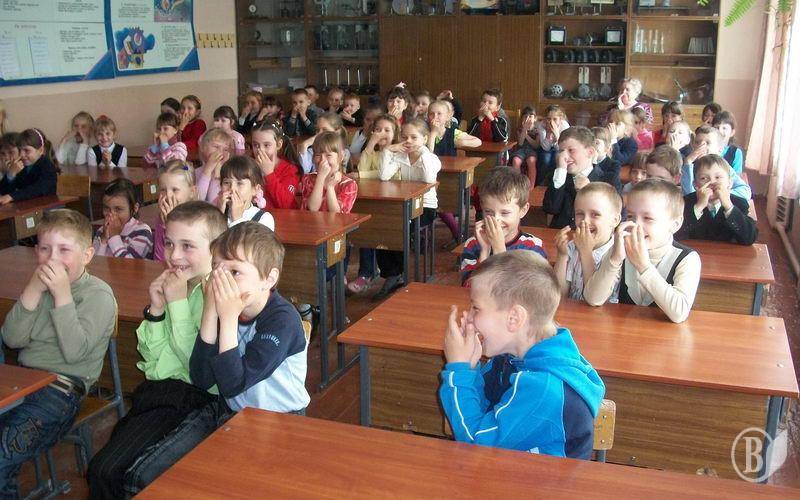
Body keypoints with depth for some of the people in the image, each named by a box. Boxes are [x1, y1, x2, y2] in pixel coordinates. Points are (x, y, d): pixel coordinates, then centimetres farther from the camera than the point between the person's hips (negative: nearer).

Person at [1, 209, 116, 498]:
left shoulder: (98, 294, -6)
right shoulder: (39, 285, 14)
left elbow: (74, 351, -18)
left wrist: (62, 295, -18)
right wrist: (32, 291, -7)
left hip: (62, 386, -6)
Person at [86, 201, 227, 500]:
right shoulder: (173, 286, 9)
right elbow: (153, 357, 12)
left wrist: (178, 304, -18)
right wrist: (156, 309, -5)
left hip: (194, 397, -7)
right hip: (158, 390, 7)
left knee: (107, 471, -14)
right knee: (101, 471, -1)